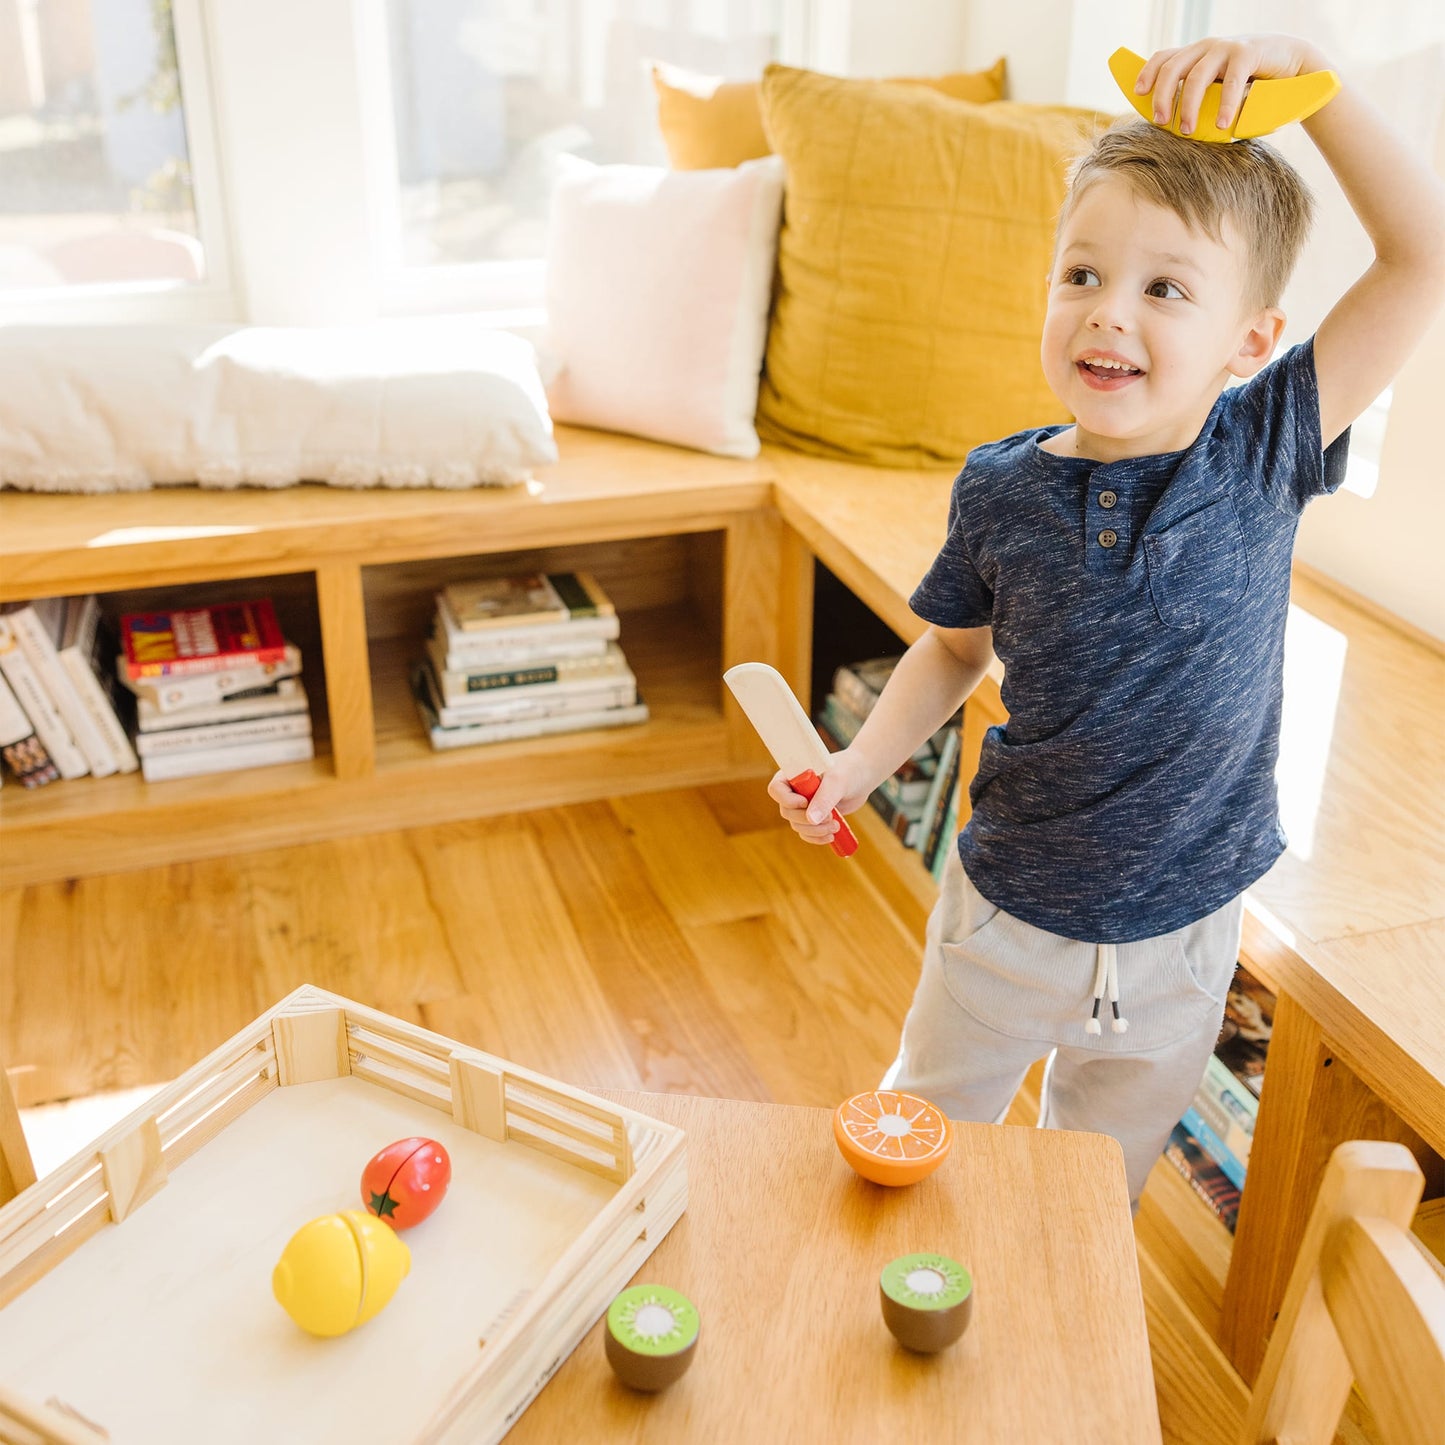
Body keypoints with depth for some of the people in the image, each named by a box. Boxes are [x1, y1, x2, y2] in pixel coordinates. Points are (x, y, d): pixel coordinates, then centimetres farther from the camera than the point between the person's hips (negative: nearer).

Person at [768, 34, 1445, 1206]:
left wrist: (1300, 72, -28)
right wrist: (859, 766, -9)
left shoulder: (1266, 454, -15)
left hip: (1180, 940, 0)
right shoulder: (1002, 489, -13)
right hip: (1008, 917, 1)